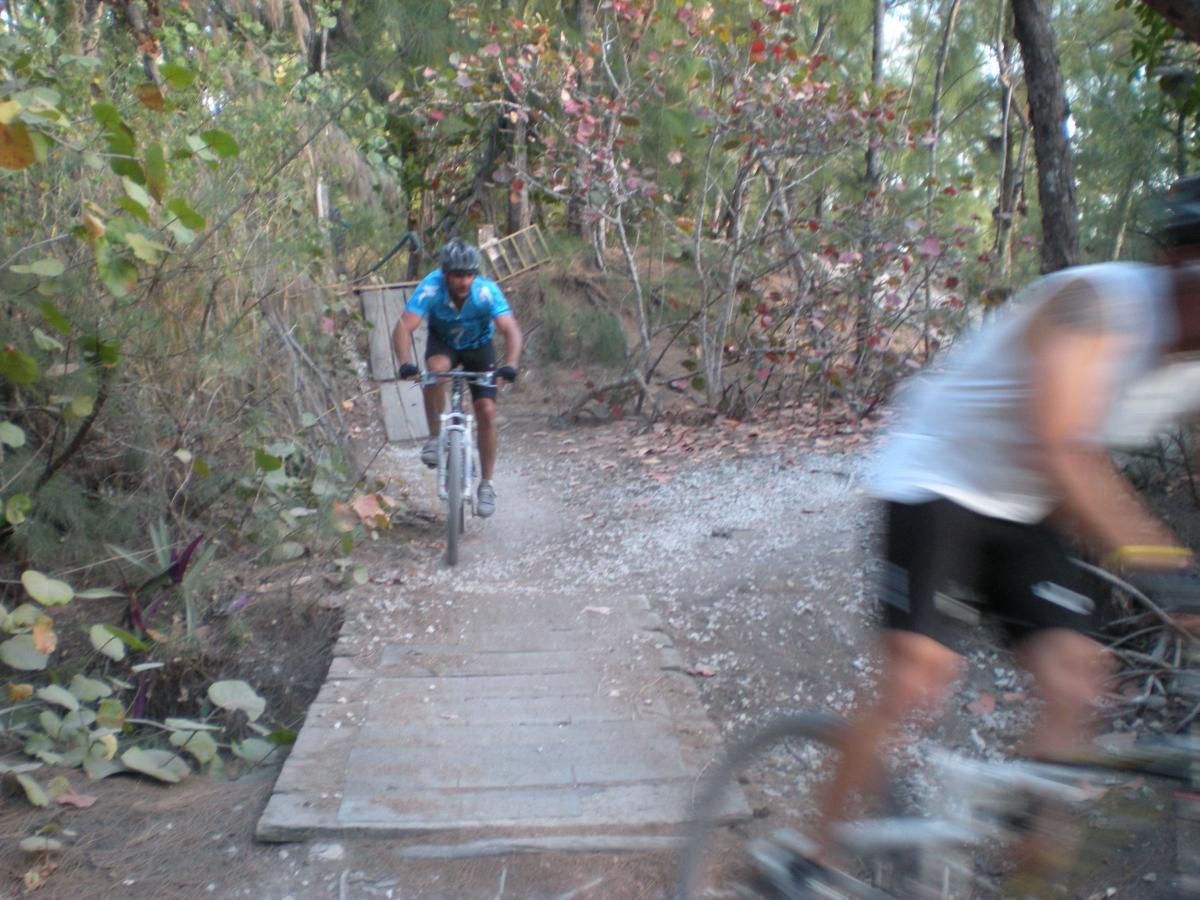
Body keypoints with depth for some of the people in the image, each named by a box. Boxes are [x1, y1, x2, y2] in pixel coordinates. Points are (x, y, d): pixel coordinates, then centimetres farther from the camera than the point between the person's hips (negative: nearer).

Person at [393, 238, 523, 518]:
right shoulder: (431, 288, -32)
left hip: (479, 346, 0)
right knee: (436, 369, -36)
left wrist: (511, 364, -57)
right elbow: (403, 327, -39)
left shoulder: (487, 291, -32)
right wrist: (405, 363, -56)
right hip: (443, 342, 0)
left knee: (486, 411, -11)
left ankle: (486, 485, 4)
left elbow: (511, 330, -40)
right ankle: (435, 437, -15)